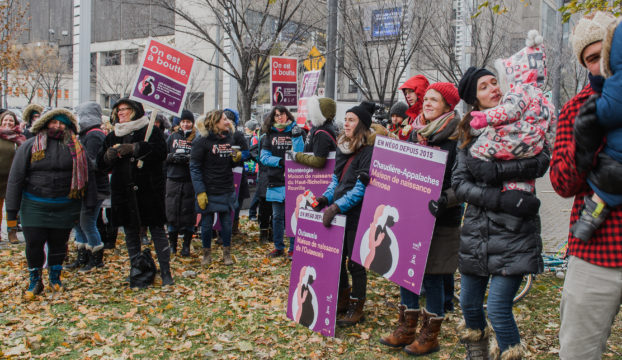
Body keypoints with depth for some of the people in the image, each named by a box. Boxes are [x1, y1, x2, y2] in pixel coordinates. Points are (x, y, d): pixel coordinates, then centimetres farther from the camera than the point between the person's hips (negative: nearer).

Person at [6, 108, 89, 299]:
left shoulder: (75, 147, 6)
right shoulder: (30, 146, 1)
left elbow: (82, 176, 11)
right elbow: (15, 179, 1)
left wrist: (78, 208, 9)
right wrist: (11, 211, -4)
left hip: (64, 208, 1)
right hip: (34, 206, -1)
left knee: (59, 243, 10)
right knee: (34, 244, -1)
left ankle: (54, 277, 31)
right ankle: (35, 281, 19)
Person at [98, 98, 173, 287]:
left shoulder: (151, 131, 0)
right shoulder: (113, 136, 15)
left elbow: (161, 152, -16)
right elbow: (101, 163, 12)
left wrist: (134, 148, -22)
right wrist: (109, 154, -10)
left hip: (149, 191, -5)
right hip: (123, 192, 5)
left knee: (157, 231, -1)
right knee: (130, 233, 10)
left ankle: (166, 272, 6)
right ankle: (136, 271, 21)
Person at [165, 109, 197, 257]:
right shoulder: (173, 137, 12)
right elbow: (163, 155, 12)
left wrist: (190, 159, -20)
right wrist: (173, 157, -7)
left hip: (190, 181, -2)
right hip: (173, 180, 2)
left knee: (188, 213, 2)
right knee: (172, 212, 5)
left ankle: (186, 245, 13)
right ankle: (172, 243, 19)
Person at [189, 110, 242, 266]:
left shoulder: (228, 138, 7)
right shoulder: (202, 141, -9)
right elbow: (194, 168, -10)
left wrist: (237, 158, -5)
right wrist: (200, 191, -16)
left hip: (227, 191, 4)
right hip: (208, 191, -4)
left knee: (227, 223, 8)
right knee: (207, 224, 6)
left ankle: (227, 253, 22)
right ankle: (207, 254, 23)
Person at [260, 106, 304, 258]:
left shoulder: (294, 131, 4)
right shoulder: (269, 134, 10)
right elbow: (264, 156, 3)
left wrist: (297, 136, -19)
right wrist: (280, 161, -11)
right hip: (276, 181, 3)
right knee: (277, 216, 10)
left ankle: (293, 248, 7)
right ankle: (278, 247, 21)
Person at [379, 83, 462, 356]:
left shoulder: (456, 139, -10)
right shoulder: (416, 135, 11)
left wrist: (446, 199, -29)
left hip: (440, 220, -6)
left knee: (432, 276, 2)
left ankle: (430, 336, 18)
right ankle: (406, 330, 26)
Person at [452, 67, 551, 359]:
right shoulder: (468, 133, 9)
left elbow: (541, 162, -14)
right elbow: (459, 183, -2)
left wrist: (496, 170, -23)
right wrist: (500, 199, -15)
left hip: (513, 232, -3)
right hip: (476, 230, 4)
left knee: (498, 308, -8)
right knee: (468, 303, 13)